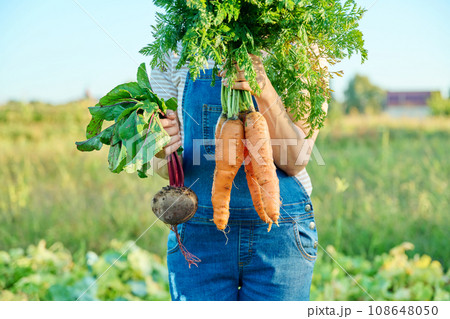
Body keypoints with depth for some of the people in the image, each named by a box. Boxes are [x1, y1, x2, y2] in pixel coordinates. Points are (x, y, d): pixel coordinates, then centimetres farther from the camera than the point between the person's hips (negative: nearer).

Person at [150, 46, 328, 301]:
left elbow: (295, 162, -12)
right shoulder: (174, 57, 1)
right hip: (200, 234, 1)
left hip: (279, 236, 0)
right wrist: (165, 154, -23)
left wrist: (265, 92, -26)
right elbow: (167, 167, 1)